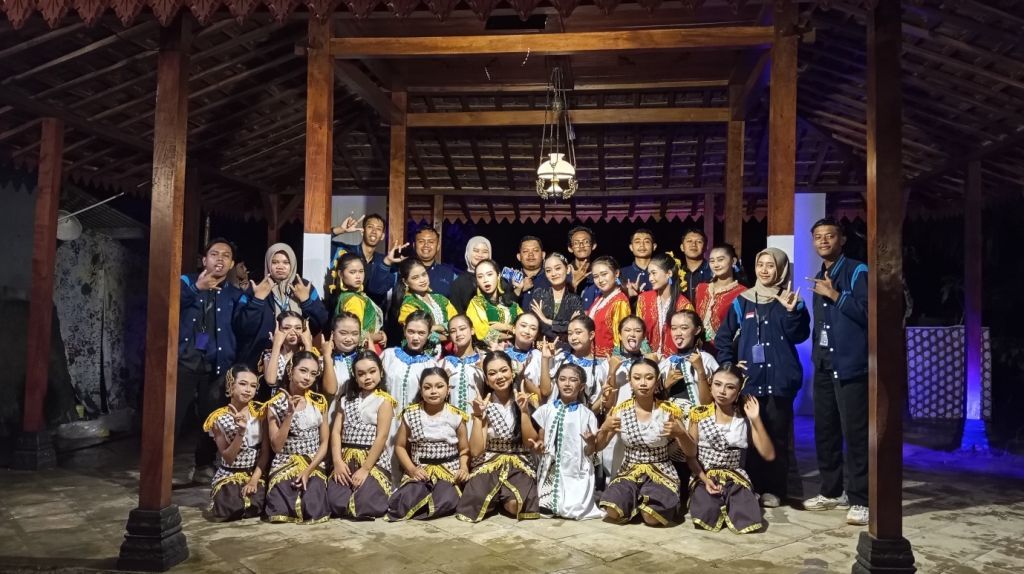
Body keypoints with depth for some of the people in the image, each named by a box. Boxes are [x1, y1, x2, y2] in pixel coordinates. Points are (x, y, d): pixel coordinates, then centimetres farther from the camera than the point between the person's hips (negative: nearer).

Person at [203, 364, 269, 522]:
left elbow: (266, 451, -3)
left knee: (254, 507, -26)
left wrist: (254, 479, -14)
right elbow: (228, 458, -11)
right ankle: (226, 495, 8)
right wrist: (241, 432, -26)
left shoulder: (260, 412, -3)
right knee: (227, 510, -25)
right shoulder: (219, 418, -7)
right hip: (229, 475, 0)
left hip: (256, 473, 0)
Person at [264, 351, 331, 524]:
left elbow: (324, 443, 4)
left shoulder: (320, 401, 3)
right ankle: (278, 495, 12)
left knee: (313, 512, -22)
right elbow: (277, 447, -10)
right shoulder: (276, 404, -4)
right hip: (285, 466, -1)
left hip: (314, 466, 1)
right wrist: (289, 414, -18)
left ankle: (311, 491, 10)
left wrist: (308, 470, -9)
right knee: (282, 512, -21)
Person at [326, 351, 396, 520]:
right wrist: (338, 462, -9)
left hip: (374, 461, -3)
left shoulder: (384, 401, -1)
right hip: (347, 460, 4)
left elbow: (381, 437, -9)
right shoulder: (345, 400, 13)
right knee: (335, 502, -19)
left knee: (365, 504, -24)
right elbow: (336, 432, 6)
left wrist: (365, 469, -16)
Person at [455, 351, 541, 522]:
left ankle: (503, 497, 7)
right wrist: (478, 415, -19)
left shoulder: (524, 400, -2)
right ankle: (496, 496, 7)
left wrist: (524, 411, -17)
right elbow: (475, 451, -10)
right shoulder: (484, 405, -3)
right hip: (488, 463, 0)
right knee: (478, 503, -26)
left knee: (515, 505, -28)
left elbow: (531, 443, -6)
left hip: (519, 464, 0)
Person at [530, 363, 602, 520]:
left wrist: (591, 442, -19)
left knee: (572, 511, -18)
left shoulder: (587, 415, 1)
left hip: (576, 472, -2)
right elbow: (541, 440, 11)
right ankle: (558, 506, 16)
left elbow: (590, 452, 3)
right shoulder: (546, 410, 7)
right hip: (551, 470, 2)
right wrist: (538, 446, -11)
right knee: (544, 509, -14)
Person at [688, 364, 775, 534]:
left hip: (735, 478, 1)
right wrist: (705, 479, -14)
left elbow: (769, 455, -6)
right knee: (706, 519, -28)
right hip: (705, 477, -1)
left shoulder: (745, 417, 1)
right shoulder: (699, 414, -1)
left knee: (749, 522, -23)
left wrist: (756, 419, -13)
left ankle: (729, 503, 9)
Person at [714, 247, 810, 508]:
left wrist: (791, 312, -21)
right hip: (748, 378, 2)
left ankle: (774, 490, 10)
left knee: (777, 435, 1)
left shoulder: (790, 300, 4)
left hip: (779, 378, -2)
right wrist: (728, 365, -1)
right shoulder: (742, 301, 8)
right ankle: (752, 486, 14)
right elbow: (723, 338, 10)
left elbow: (799, 336, -7)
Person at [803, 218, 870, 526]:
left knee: (854, 433, -7)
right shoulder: (819, 277, 18)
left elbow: (866, 311, -19)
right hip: (823, 365, 8)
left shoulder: (857, 271, -6)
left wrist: (835, 294, -18)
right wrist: (816, 355, 17)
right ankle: (831, 491, 23)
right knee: (824, 431, 12)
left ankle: (859, 500, -1)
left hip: (850, 364, -8)